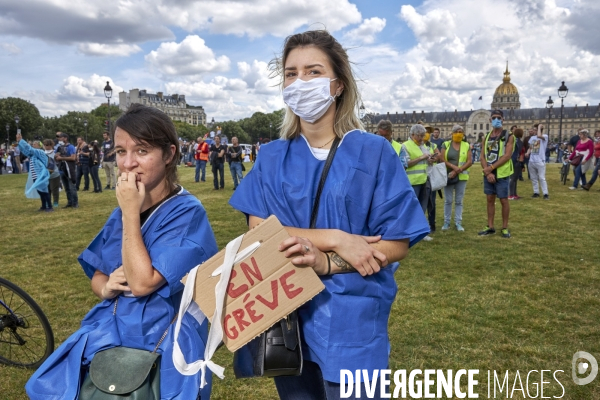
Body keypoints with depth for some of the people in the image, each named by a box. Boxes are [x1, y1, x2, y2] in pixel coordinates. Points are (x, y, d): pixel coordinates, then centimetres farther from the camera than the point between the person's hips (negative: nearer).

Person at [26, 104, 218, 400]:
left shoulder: (187, 213, -16)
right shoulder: (123, 211, 5)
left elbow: (142, 282, -23)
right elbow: (97, 277, 13)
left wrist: (130, 213, -19)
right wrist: (106, 287, -10)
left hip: (162, 349, -6)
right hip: (108, 334, 6)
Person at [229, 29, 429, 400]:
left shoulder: (374, 152, -8)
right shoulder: (272, 157, 1)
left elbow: (397, 244, -9)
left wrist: (327, 264, -23)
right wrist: (335, 239, -20)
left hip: (351, 322, -2)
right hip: (286, 315, 3)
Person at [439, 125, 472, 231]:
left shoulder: (467, 146, 6)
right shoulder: (446, 145, 3)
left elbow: (469, 161, -3)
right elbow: (442, 159, -6)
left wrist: (457, 171, -14)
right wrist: (454, 167, -19)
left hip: (462, 177, 1)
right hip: (448, 176, -1)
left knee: (459, 201, 5)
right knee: (448, 200, 4)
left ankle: (458, 223, 12)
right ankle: (446, 222, 13)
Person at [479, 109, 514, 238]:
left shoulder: (508, 136, -5)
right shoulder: (486, 137, 10)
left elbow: (507, 156, -15)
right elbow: (483, 156, 4)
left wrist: (491, 167, -19)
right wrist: (487, 172, -10)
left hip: (501, 174, -5)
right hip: (488, 174, 5)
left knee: (504, 200, 1)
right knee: (490, 200, 9)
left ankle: (505, 228, 12)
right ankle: (490, 227, 18)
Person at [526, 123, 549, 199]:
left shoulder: (545, 136, -5)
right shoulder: (532, 138, 14)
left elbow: (539, 136, -29)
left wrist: (539, 127, -14)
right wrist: (527, 153, 0)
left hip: (540, 161, -6)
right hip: (531, 161, 7)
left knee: (542, 178, -7)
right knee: (533, 178, 11)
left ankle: (545, 194, -3)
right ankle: (536, 192, 20)